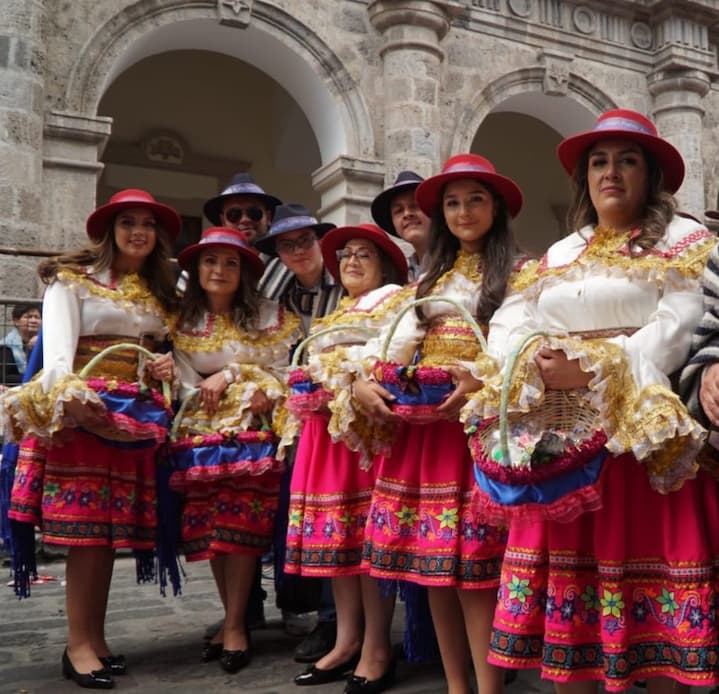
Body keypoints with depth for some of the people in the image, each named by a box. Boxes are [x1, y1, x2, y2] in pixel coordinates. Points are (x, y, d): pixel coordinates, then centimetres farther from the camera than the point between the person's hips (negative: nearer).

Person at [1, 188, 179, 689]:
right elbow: (58, 345, -11)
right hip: (79, 409, -5)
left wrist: (167, 367, 1)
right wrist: (65, 395, -29)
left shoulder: (161, 293, 20)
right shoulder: (72, 279, 3)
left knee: (112, 527, 5)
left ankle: (95, 637, 14)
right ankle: (79, 645, -1)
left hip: (137, 415, 5)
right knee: (86, 526, -8)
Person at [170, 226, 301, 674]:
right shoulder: (183, 324, 10)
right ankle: (233, 618, 14)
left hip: (252, 432, -3)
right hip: (201, 433, 3)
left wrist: (228, 375, -7)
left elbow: (281, 374, 2)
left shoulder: (270, 318, 4)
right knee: (208, 529, 1)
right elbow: (186, 384, 0)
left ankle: (236, 626, -1)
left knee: (240, 527, -10)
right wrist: (247, 388, -13)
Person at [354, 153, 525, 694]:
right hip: (420, 422, 6)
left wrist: (481, 379, -26)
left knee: (471, 564, -10)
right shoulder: (434, 277, 22)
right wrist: (363, 381, -5)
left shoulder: (516, 272, 5)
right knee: (432, 561, 6)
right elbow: (399, 334, 12)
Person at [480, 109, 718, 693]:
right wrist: (537, 363, -11)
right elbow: (523, 328, 11)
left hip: (643, 434, -4)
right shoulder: (558, 254, 19)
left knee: (647, 562, -3)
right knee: (569, 564, 5)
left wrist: (592, 369, -19)